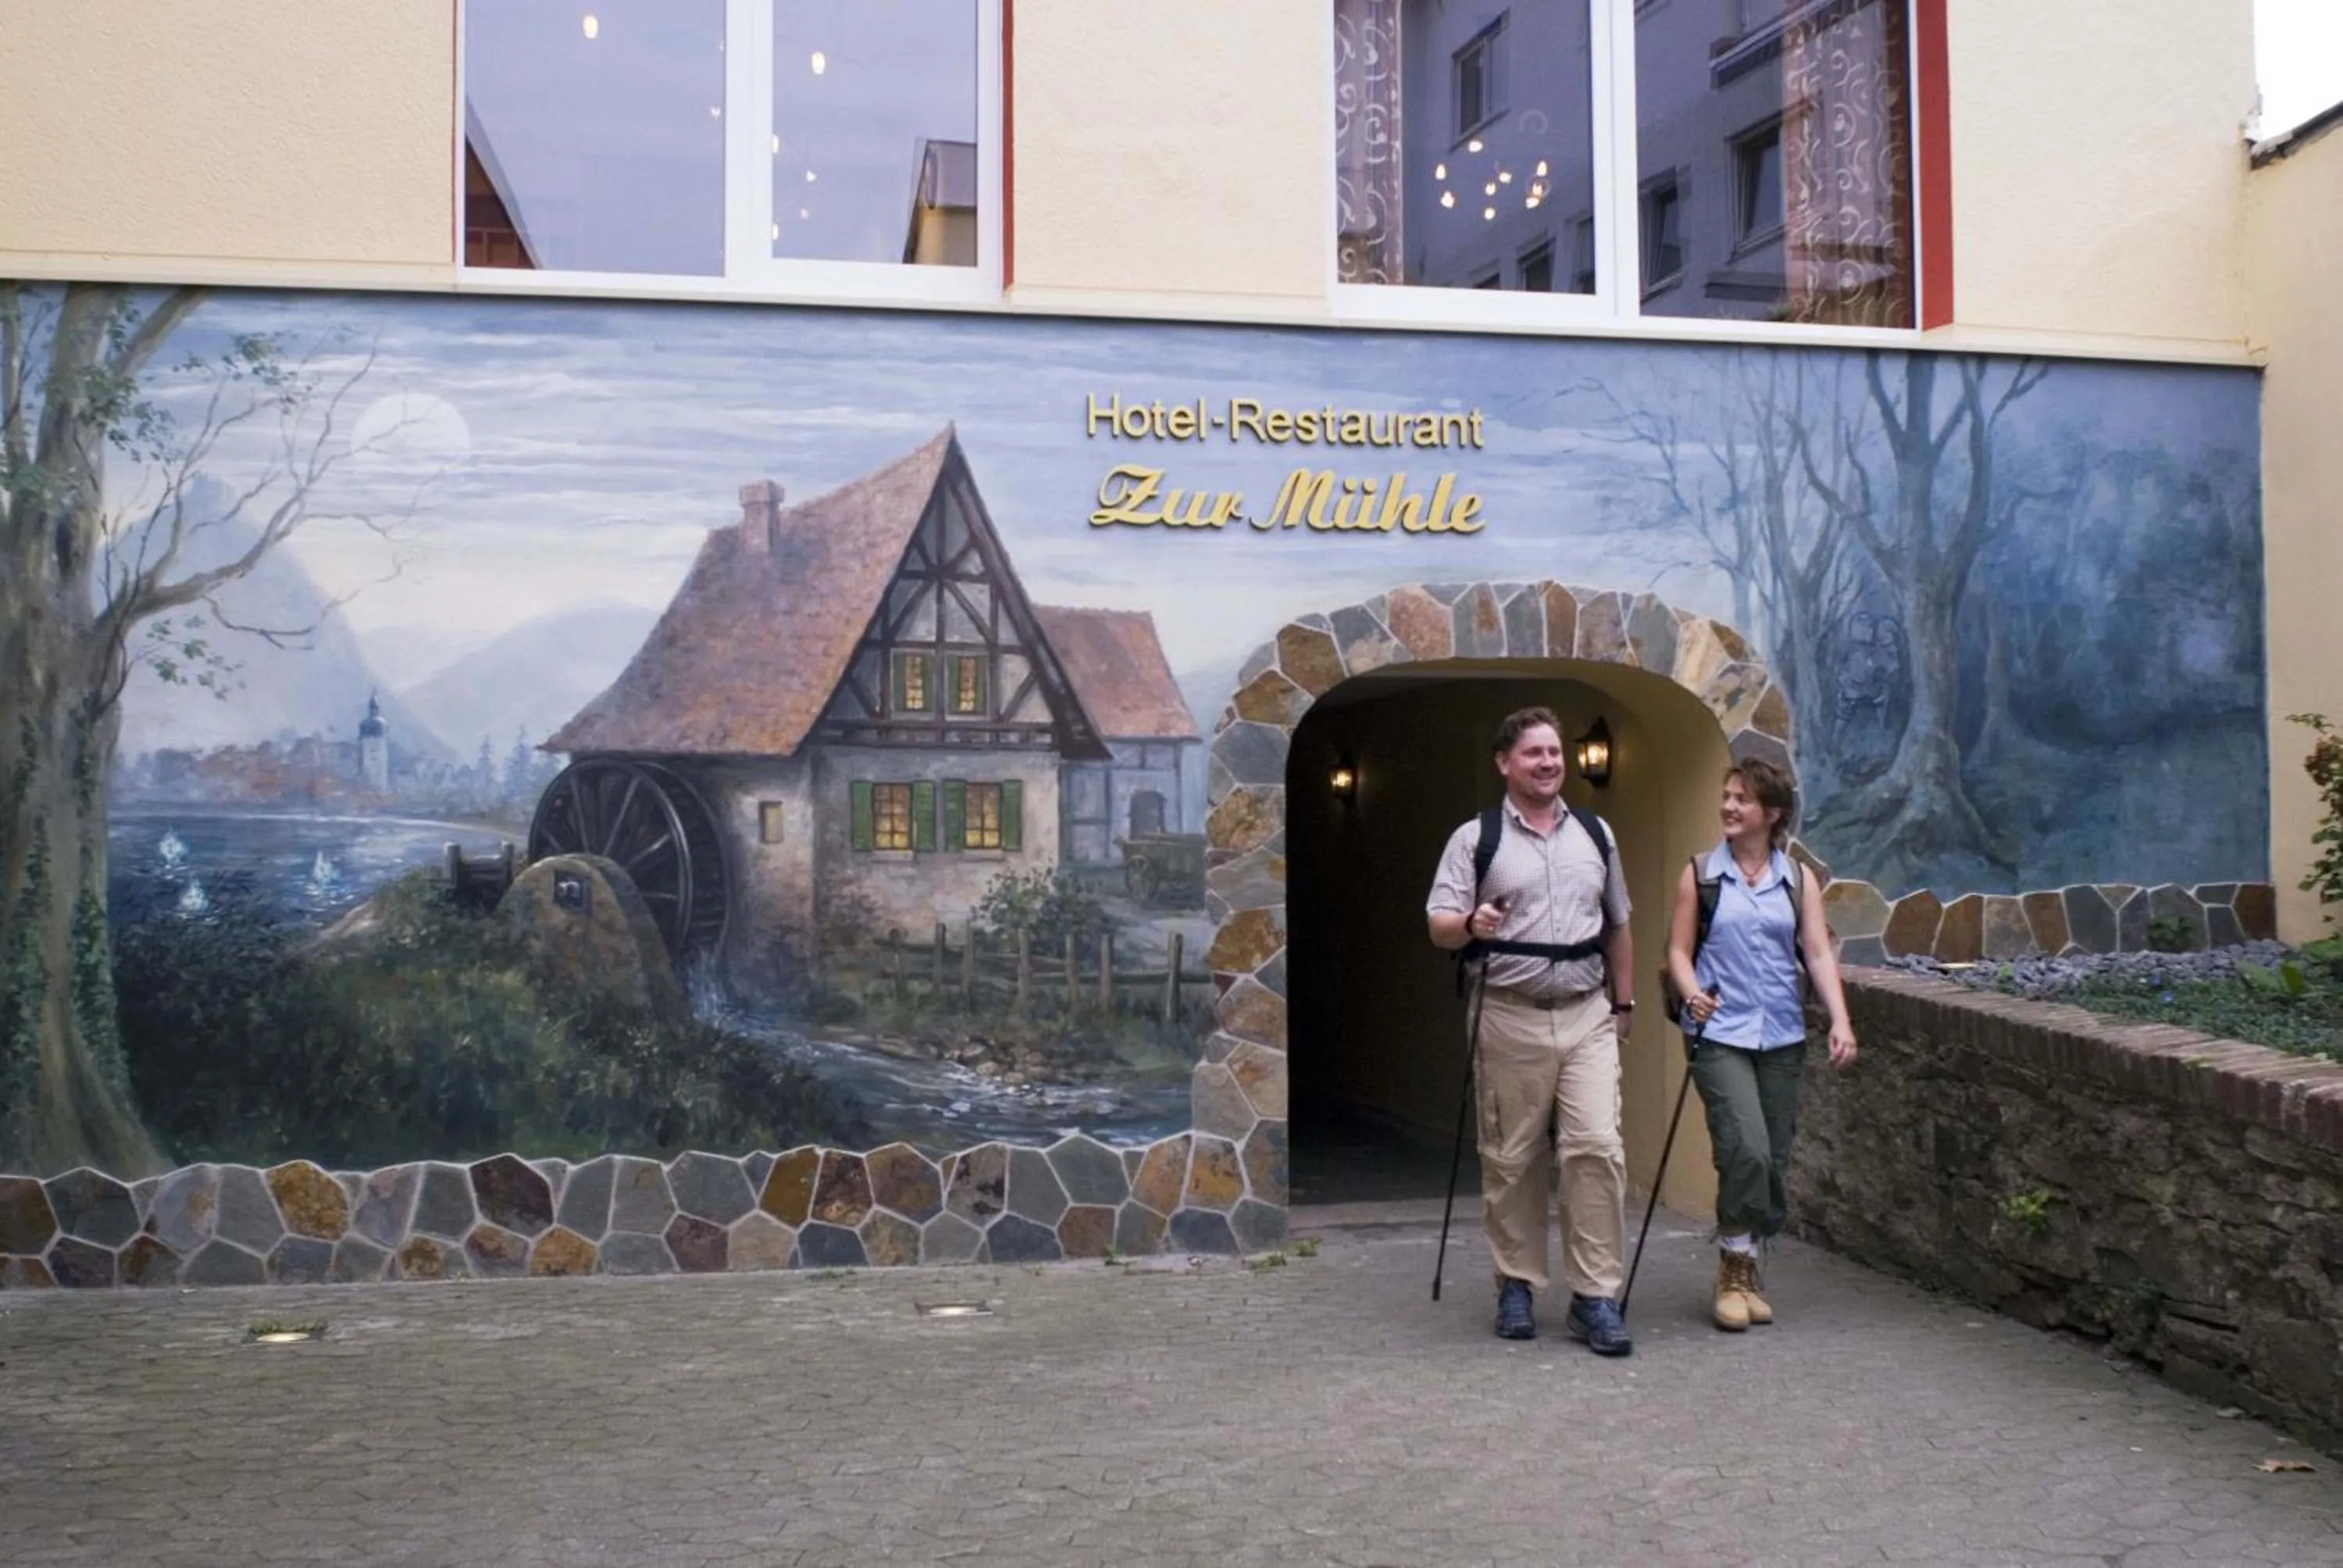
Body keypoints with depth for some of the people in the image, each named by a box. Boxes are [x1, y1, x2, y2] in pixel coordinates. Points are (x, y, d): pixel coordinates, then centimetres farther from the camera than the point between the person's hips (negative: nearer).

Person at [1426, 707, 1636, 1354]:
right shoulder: (1475, 838, -1)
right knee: (1512, 1159, 6)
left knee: (1599, 1147, -8)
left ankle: (1595, 1297, 0)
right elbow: (1439, 926, -7)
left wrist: (1624, 1003, 18)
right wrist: (1471, 924, -29)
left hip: (1587, 1016, 2)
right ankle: (1517, 1285, 21)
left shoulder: (1596, 834, 11)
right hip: (1510, 1017, -2)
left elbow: (1617, 927, 19)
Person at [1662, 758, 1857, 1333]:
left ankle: (1745, 1273, 23)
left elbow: (1818, 953, 1)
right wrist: (1692, 994, -18)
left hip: (1781, 1036, 3)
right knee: (1746, 1150, -17)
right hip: (1720, 1034, -3)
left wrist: (1840, 1020, -11)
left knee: (1774, 1160, 6)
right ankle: (1733, 1270, 1)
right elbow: (1679, 950, 2)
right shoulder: (1700, 874, 4)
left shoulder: (1798, 881, 9)